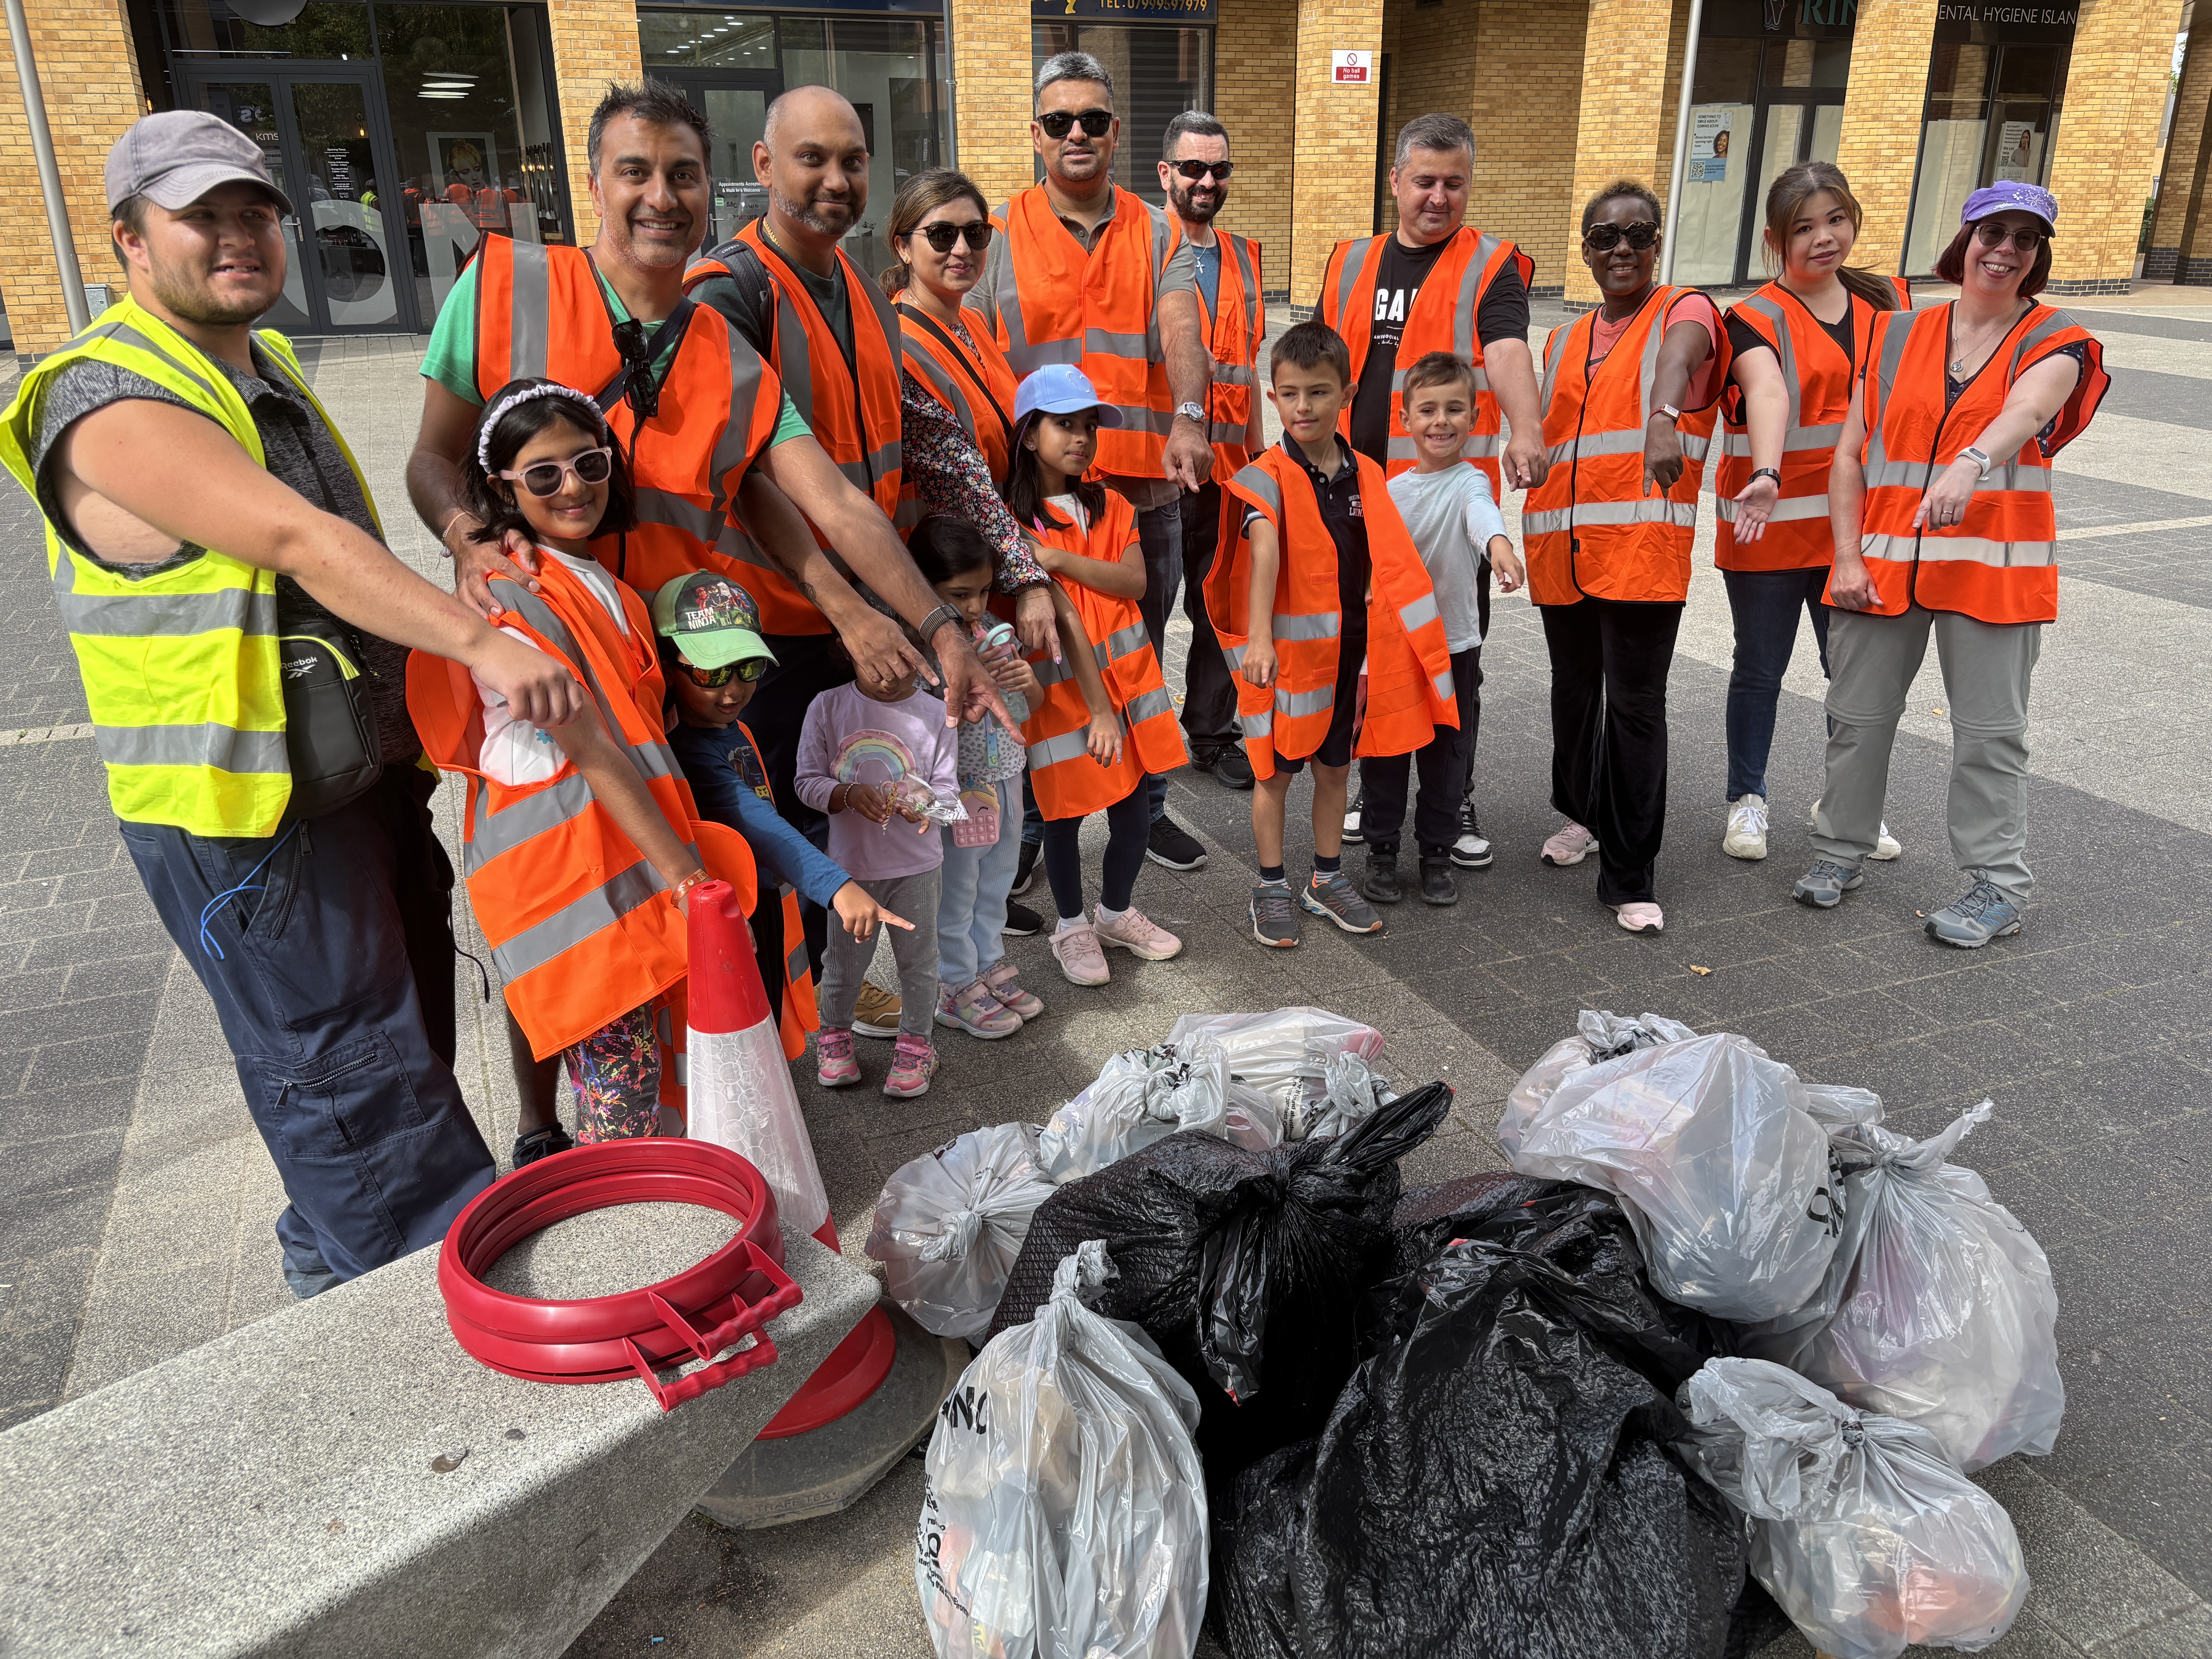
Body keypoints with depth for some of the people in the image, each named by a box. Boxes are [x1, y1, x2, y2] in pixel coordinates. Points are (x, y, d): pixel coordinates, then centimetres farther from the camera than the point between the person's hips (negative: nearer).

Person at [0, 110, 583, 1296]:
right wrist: (480, 643, -41)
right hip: (246, 818, -10)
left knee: (403, 1042, 20)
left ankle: (334, 1268, 39)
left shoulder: (265, 367, 12)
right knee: (355, 1085, 0)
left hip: (362, 782, 10)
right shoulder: (114, 406, -19)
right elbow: (301, 543, -33)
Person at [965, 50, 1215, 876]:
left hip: (1146, 490, 2)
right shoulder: (997, 235, 3)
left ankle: (1144, 806, 31)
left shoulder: (1160, 236, 7)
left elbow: (1180, 333, -10)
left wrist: (1187, 419, -29)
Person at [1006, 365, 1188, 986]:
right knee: (1065, 810, 5)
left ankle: (1117, 912, 33)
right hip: (1061, 685, -5)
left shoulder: (1110, 505, 11)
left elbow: (1135, 581, -5)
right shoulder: (1014, 519, -7)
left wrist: (1059, 558, -16)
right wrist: (1095, 702, -18)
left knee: (1133, 805, 10)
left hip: (1126, 675, 5)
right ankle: (1072, 927, 26)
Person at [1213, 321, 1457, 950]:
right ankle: (1272, 888, 20)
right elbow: (1264, 552, -30)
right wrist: (1258, 636, -43)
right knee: (1275, 770, 7)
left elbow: (1385, 565, 11)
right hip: (1284, 649, -5)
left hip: (1346, 647, 5)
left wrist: (1376, 642, 9)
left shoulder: (1366, 475, 3)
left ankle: (1328, 879, 31)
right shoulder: (1268, 475, -13)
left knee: (1335, 765, 15)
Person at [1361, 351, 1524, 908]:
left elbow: (1483, 512, -35)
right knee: (1383, 755, 8)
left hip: (1455, 647, -2)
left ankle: (1437, 856, 23)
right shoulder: (1390, 491, 2)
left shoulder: (1469, 483, -9)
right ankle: (1382, 853, 23)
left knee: (1448, 758, 8)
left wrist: (1498, 541, -57)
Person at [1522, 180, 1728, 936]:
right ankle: (1582, 812, 41)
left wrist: (1664, 418, -47)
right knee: (1575, 688, 18)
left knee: (1636, 705, -6)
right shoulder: (1563, 343, 18)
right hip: (1562, 547, 6)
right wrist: (1536, 533, 7)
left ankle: (1629, 876, 2)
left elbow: (1679, 356, -24)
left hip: (1644, 547, -6)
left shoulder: (1683, 312, 0)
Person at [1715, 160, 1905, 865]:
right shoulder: (1755, 319, -9)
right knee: (1760, 669, 8)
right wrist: (1766, 476, -45)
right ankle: (1747, 800, 24)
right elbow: (1768, 395, -29)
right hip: (1769, 524, -3)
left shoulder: (1888, 302, 7)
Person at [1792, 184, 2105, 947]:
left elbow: (2023, 412, -21)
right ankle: (1841, 851, 25)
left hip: (1992, 563, -2)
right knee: (1858, 713, 7)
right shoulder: (1897, 336, 10)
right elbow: (1850, 453, 8)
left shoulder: (2053, 344, 2)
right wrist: (1848, 557, -2)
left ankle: (1997, 885, 12)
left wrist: (1971, 464, -43)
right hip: (1883, 562, 3)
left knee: (1989, 731, 1)